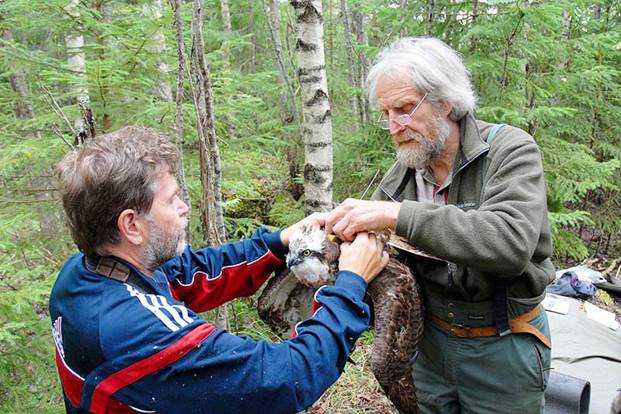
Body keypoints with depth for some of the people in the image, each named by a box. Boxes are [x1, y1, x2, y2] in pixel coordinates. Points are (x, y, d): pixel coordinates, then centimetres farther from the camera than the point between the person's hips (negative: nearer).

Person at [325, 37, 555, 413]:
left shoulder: (511, 150, -17)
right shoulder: (400, 173, -2)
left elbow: (511, 242, -34)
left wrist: (399, 215, -38)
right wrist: (338, 230, -18)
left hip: (501, 352, -4)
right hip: (431, 340, 5)